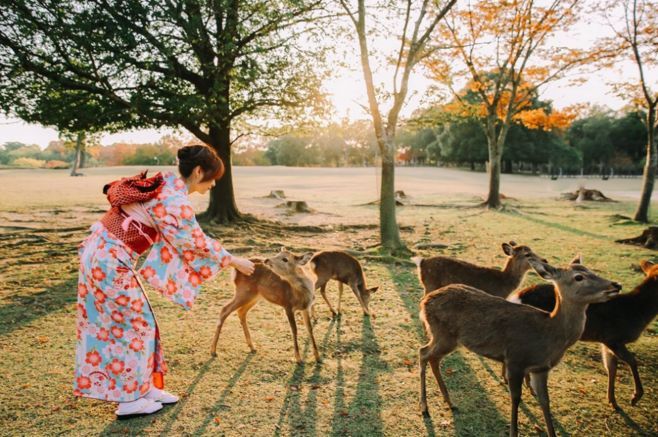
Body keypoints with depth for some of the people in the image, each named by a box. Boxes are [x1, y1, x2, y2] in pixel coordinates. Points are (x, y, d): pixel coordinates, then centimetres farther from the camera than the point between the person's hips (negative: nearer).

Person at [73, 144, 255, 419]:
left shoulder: (166, 184, 7)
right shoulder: (175, 202, -22)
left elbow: (184, 239, 14)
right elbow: (197, 243, -10)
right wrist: (233, 261, 2)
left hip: (102, 252, 9)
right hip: (111, 261, -9)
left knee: (135, 322, 16)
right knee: (134, 324, 4)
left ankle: (144, 387, 28)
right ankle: (130, 400, 17)